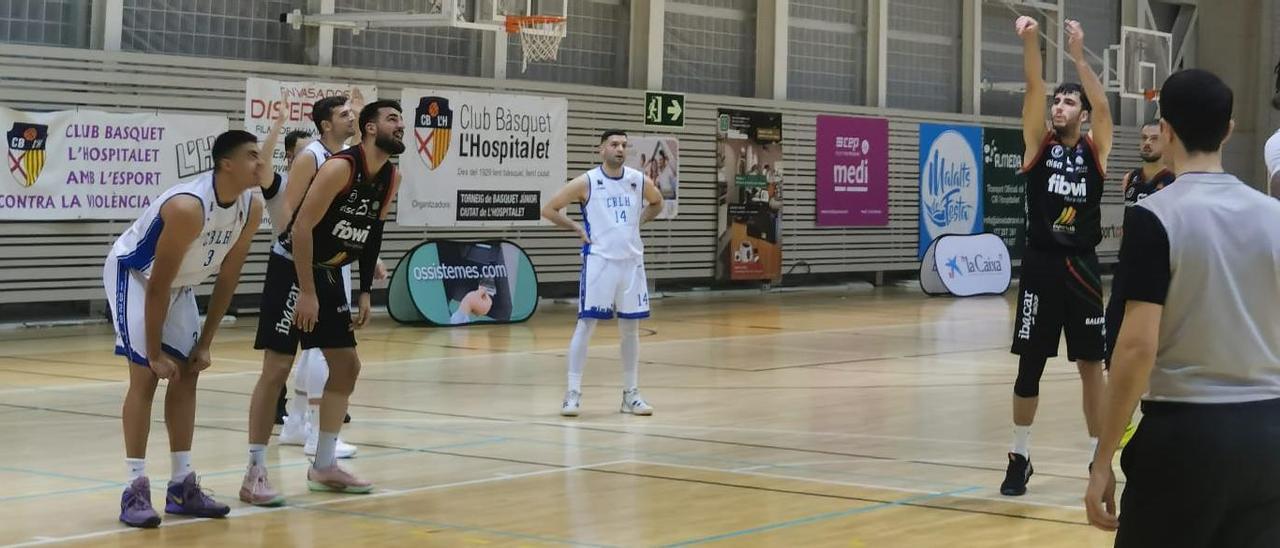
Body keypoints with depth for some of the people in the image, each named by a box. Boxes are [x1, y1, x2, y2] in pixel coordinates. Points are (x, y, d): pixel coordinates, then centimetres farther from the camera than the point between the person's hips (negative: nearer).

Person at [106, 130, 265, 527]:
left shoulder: (251, 209, -13)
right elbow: (157, 283, -29)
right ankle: (136, 489, -11)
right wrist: (155, 352, -24)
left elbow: (228, 276, -3)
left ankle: (182, 486, 9)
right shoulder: (188, 207, -35)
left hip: (180, 282, 8)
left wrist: (205, 344, -2)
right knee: (146, 376, -13)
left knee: (187, 375, 4)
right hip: (133, 274, -8)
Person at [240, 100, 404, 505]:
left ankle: (324, 467, 19)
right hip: (291, 268, -9)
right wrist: (307, 292, -24)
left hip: (329, 273, 9)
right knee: (277, 368, -9)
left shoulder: (391, 179, 2)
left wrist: (365, 293, 10)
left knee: (347, 365, 9)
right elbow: (302, 228, -24)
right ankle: (254, 474, -5)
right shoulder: (340, 167, -22)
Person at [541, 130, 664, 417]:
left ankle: (631, 394, 17)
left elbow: (657, 203, 25)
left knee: (631, 328, 8)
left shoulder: (639, 181, 3)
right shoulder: (586, 182, -7)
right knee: (586, 324, -7)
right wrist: (578, 228, -7)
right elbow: (549, 209, -2)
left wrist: (638, 222, 9)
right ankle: (573, 392, -3)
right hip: (599, 261, -4)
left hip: (631, 261, 4)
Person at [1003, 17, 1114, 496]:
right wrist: (1030, 42, -24)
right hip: (1040, 264, 0)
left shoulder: (1095, 150, 3)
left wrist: (1078, 55, -22)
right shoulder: (1038, 145, 4)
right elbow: (1034, 92, -10)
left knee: (1091, 364, 5)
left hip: (1081, 266, 0)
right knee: (1029, 365, 5)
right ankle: (1020, 458, 16)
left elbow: (1102, 105, -13)